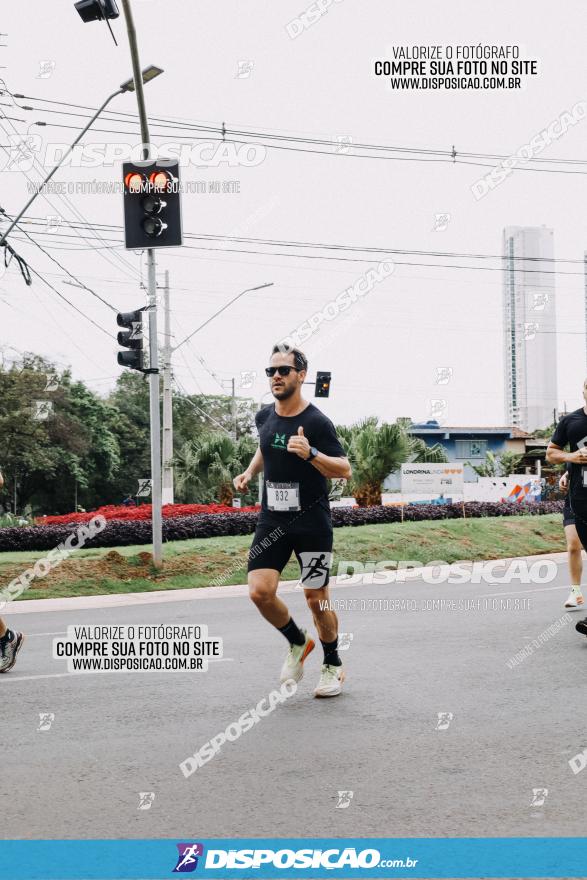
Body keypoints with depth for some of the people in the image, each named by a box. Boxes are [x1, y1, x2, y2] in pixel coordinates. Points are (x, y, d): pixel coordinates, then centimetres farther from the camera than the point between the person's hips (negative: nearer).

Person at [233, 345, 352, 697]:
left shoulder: (316, 422, -13)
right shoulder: (265, 417, 6)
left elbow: (345, 470, -16)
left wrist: (310, 453, -31)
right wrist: (250, 472, 14)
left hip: (312, 522, -5)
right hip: (272, 519, 5)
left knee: (317, 599, 1)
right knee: (260, 591, -9)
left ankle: (333, 665, 24)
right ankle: (298, 642, 18)